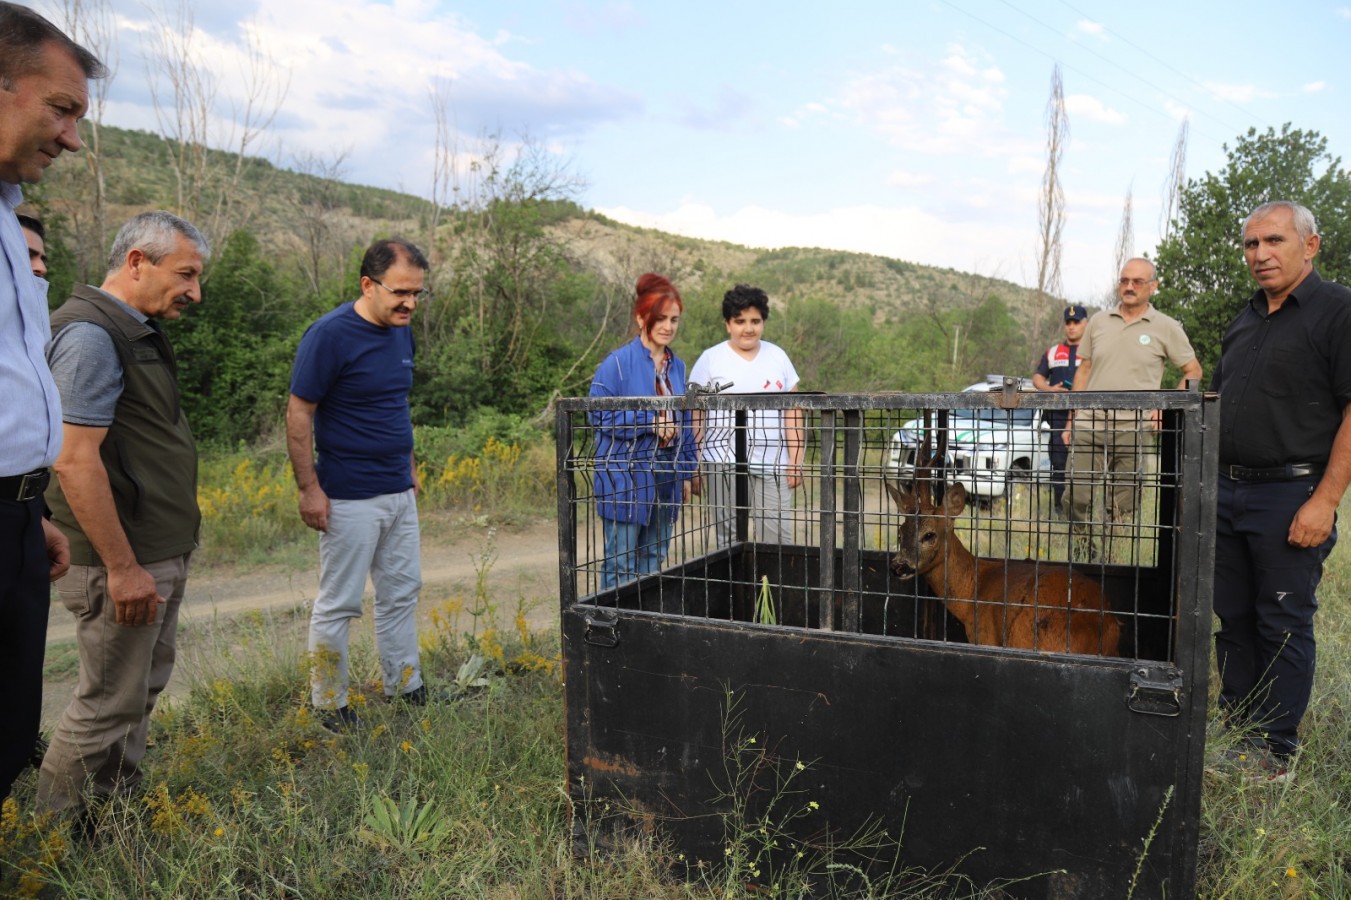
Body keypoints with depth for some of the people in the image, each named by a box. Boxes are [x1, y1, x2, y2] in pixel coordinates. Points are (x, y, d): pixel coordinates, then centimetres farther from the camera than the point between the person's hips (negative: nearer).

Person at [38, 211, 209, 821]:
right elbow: (75, 461, -23)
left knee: (145, 686, 18)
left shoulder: (137, 331, 14)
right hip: (124, 562, -10)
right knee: (109, 703, 2)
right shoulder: (90, 335, -18)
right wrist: (122, 566, -21)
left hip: (159, 553, 10)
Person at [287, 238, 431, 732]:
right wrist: (309, 488, -16)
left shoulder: (402, 331, 7)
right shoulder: (330, 335, -16)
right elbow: (298, 414, -14)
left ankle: (405, 689, 29)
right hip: (350, 498, -7)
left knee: (402, 592, 15)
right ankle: (329, 705, 20)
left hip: (399, 492, 8)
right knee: (339, 604, 5)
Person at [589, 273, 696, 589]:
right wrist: (650, 424, -18)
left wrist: (686, 474, 16)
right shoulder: (618, 363, -9)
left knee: (654, 561, 14)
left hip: (666, 476, 6)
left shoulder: (677, 366, 11)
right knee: (620, 564, -1)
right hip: (626, 476, -6)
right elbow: (599, 416, -12)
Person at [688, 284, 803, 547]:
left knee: (779, 539, -2)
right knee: (728, 538, 2)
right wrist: (695, 466, -3)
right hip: (724, 463, -2)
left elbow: (792, 412, 10)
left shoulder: (778, 356, 11)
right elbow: (695, 417, 2)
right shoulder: (710, 359, 3)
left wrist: (795, 459, 5)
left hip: (772, 464, 2)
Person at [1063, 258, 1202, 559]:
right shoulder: (1098, 321, 11)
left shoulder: (1167, 328, 3)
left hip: (1133, 430, -2)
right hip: (1089, 425, 2)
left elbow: (1193, 372, 10)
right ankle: (1085, 553, 18)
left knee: (1122, 508, 2)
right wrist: (1071, 420, 11)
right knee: (1075, 497, 0)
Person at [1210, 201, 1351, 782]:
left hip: (1291, 497, -7)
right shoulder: (1246, 319, 15)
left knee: (1284, 627, 2)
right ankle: (1234, 733, 28)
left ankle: (1276, 750, 15)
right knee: (1233, 619, 14)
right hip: (1228, 491, 7)